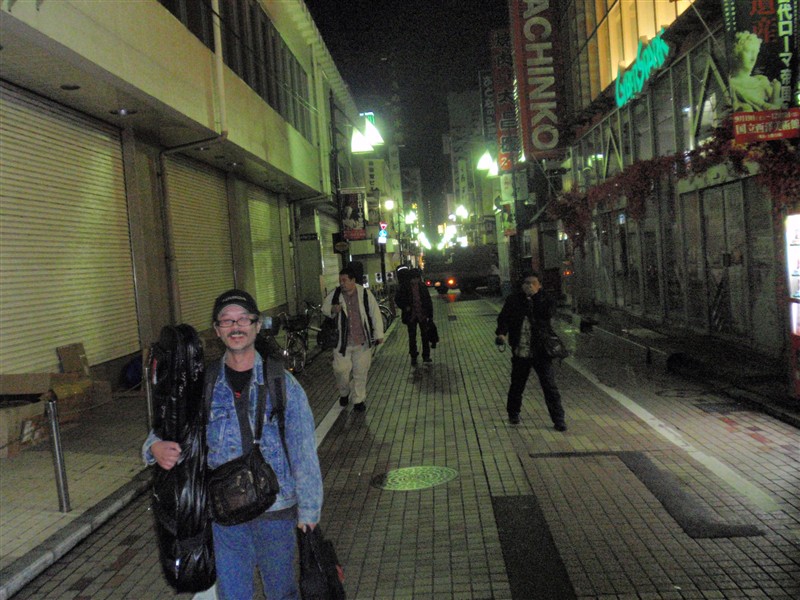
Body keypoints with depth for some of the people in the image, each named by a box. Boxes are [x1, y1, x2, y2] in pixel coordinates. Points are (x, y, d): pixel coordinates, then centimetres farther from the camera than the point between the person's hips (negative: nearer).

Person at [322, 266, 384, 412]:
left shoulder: (365, 294, -4)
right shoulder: (335, 294, 0)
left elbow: (375, 314, 1)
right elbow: (324, 308, 15)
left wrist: (379, 334, 1)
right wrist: (332, 310, -9)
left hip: (362, 341, -1)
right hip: (342, 341, 1)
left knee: (360, 372, 5)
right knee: (341, 370, -1)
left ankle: (359, 400, 21)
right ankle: (344, 393, 28)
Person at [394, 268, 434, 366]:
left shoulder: (422, 286, -1)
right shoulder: (404, 287, -6)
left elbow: (428, 301, 4)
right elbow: (397, 299, 3)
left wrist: (429, 314, 0)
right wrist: (405, 307, -12)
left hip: (422, 315, 1)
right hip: (411, 316, -1)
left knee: (425, 336, 5)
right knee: (412, 337, 7)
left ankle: (426, 356, 16)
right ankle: (413, 357, 17)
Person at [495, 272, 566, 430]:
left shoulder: (545, 300, -1)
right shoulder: (513, 300, 3)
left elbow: (548, 312, -19)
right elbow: (504, 317, -1)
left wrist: (535, 296, -17)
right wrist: (501, 332, -18)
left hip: (541, 351, -2)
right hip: (520, 351, 2)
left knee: (550, 386, -2)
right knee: (517, 385, 16)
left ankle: (558, 419, 8)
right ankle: (513, 413, 38)